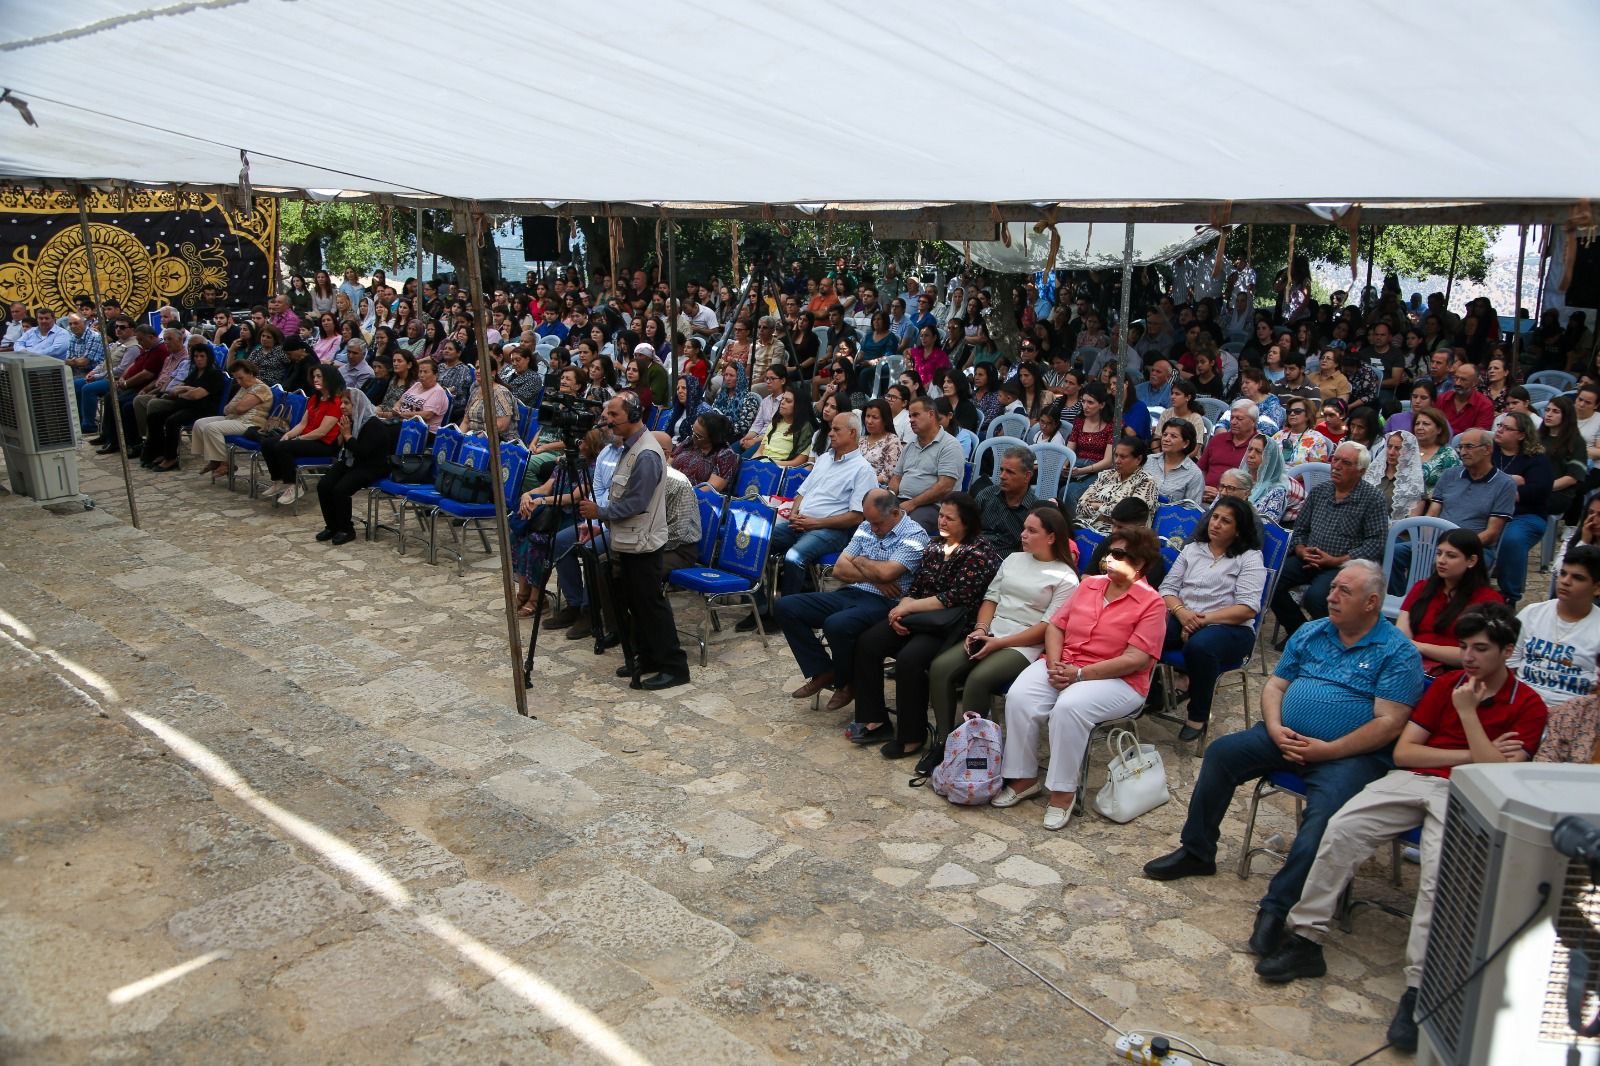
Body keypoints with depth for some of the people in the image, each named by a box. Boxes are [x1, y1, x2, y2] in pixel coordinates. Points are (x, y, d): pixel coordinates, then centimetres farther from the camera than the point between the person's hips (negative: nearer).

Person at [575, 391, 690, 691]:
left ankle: (674, 666, 3)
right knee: (632, 603, 16)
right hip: (627, 541, 10)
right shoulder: (630, 446, 10)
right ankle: (646, 658, 26)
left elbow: (636, 503, -22)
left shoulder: (646, 455, -21)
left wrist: (600, 512, -13)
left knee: (651, 605, -5)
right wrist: (603, 517, 16)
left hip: (642, 544, -10)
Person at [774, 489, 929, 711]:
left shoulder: (915, 535, -8)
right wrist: (874, 578, -8)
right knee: (785, 607, -5)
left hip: (883, 603, -8)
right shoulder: (866, 527, 13)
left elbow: (886, 572, -22)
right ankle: (823, 671, 2)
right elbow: (839, 569, 8)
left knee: (836, 625, -37)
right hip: (850, 594, 8)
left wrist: (859, 561, -3)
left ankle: (850, 684, -7)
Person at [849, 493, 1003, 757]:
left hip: (951, 626, -7)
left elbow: (954, 598, -17)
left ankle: (912, 736, -14)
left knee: (909, 659, -32)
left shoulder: (980, 554, -10)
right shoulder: (934, 544, 13)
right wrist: (901, 609, -7)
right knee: (867, 643, -12)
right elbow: (916, 586, 14)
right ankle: (874, 721, -3)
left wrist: (908, 607, -14)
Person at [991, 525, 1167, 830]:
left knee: (1068, 707, -35)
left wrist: (1080, 674, -18)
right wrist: (1054, 664, -9)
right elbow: (1056, 626, 11)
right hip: (1062, 666, 5)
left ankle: (1063, 791, -19)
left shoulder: (1151, 603, -6)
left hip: (1116, 680, -5)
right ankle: (1024, 778, -9)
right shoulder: (1089, 584, 13)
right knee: (1019, 697, -22)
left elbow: (1135, 660, -14)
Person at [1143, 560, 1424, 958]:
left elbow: (1389, 723, -14)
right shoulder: (1310, 633, 12)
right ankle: (1197, 851, 6)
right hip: (1286, 737, 6)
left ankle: (1278, 908, -27)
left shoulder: (1398, 652, -6)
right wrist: (1276, 729, -8)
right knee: (1221, 752, -8)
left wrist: (1328, 750, -20)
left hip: (1352, 754, -6)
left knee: (1325, 810, -33)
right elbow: (1274, 686, 13)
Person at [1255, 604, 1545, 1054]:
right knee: (1342, 828, -20)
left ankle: (1419, 989, -30)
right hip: (1413, 778, 4)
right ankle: (1305, 938, -14)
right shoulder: (1447, 684, 18)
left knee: (1442, 872, -32)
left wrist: (1468, 712, -6)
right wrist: (1470, 755, 0)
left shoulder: (1528, 705, 6)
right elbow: (1403, 750, 11)